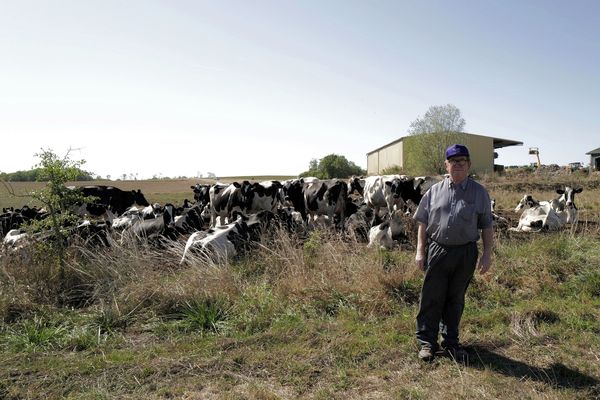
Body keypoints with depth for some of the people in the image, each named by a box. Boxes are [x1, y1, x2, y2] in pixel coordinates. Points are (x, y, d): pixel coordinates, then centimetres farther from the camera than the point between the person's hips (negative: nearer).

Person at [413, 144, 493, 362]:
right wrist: (420, 251, 1)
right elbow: (423, 223, 6)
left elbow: (486, 227, 6)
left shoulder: (479, 193, 5)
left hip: (465, 253, 0)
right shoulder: (434, 191, 5)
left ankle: (450, 341, 27)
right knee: (431, 298, 3)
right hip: (437, 251, 0)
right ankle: (427, 342, 15)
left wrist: (487, 254, 0)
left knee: (455, 300, 12)